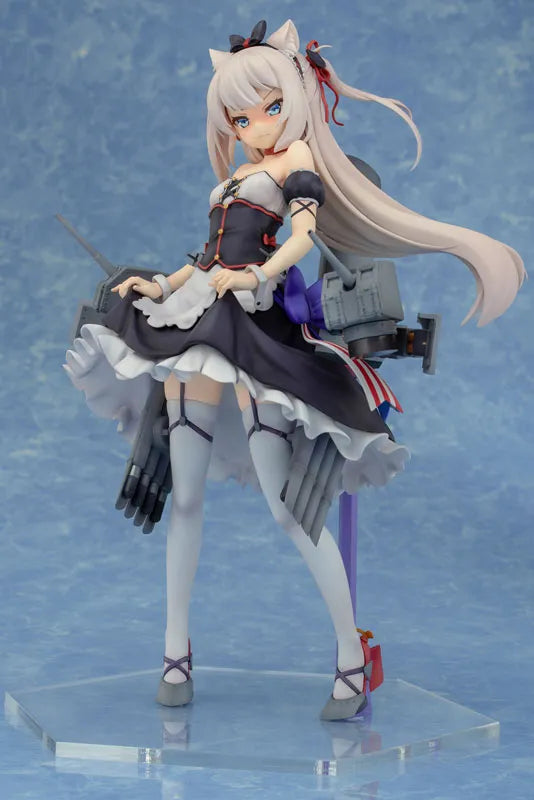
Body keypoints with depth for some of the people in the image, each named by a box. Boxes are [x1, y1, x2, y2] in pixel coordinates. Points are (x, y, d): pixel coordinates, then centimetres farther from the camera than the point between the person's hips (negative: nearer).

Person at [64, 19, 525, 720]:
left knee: (286, 507, -11)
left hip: (251, 323, -7)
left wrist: (259, 275, -26)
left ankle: (352, 657, -5)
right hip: (196, 321, 7)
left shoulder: (297, 159, 5)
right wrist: (161, 287, 18)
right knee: (185, 496, 6)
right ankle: (176, 650, 15)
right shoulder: (237, 176, 25)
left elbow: (305, 233, -11)